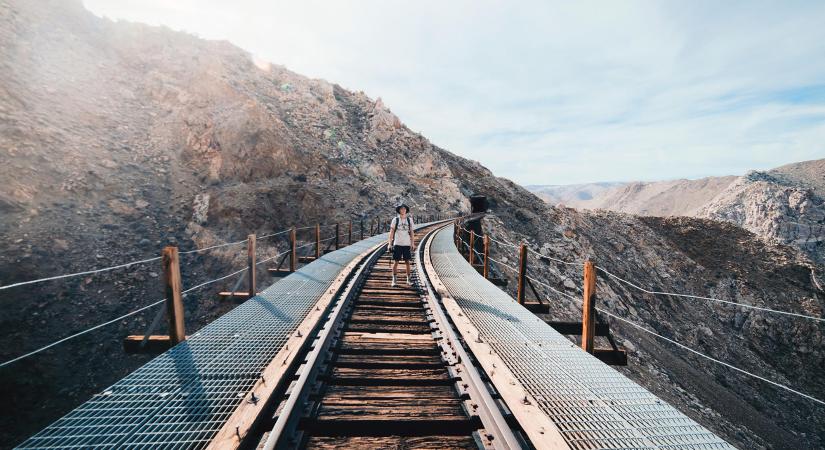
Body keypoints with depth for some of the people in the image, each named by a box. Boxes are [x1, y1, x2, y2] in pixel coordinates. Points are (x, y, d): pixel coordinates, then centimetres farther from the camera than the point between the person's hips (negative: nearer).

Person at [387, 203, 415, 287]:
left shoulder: (409, 219, 6)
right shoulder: (395, 219, 1)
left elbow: (411, 232, 10)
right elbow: (391, 232, 1)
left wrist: (412, 243, 3)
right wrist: (390, 243, -5)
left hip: (407, 244, 2)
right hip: (397, 244, -1)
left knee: (407, 262, 4)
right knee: (395, 262, 1)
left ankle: (408, 280, 15)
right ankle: (394, 280, 13)